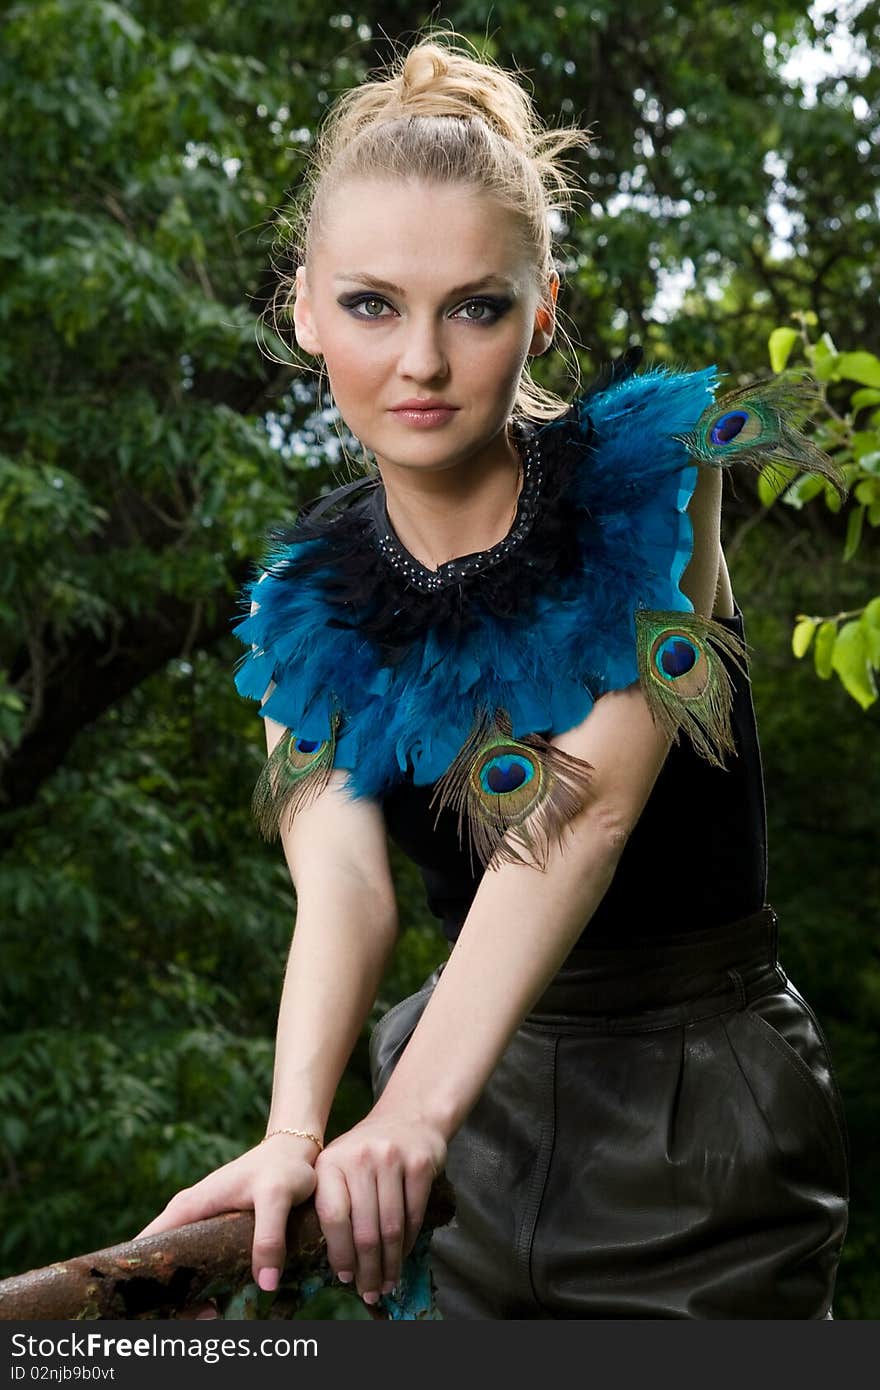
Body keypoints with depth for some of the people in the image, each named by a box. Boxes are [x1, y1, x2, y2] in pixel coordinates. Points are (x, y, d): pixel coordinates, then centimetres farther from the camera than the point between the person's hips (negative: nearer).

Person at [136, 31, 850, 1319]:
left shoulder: (654, 474, -12)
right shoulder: (310, 599, -3)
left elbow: (595, 797, -25)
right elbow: (340, 878, -18)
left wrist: (417, 1110, -37)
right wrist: (294, 1134, -39)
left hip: (701, 1111, -2)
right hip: (485, 1101, 3)